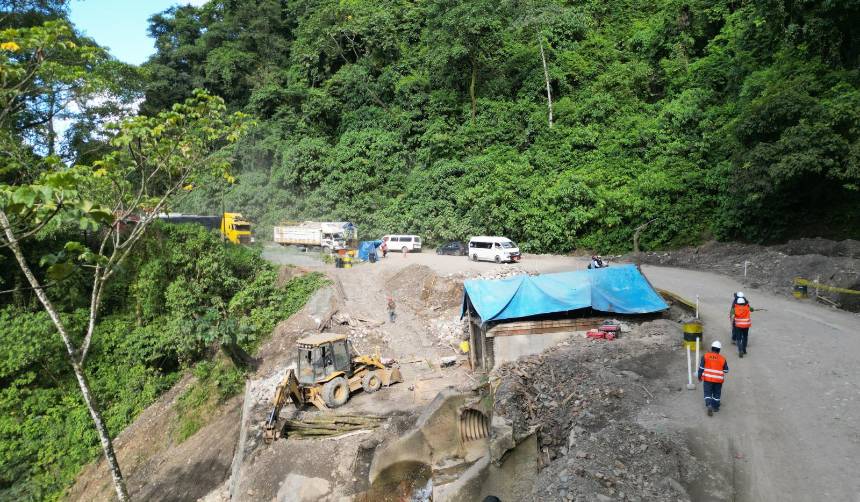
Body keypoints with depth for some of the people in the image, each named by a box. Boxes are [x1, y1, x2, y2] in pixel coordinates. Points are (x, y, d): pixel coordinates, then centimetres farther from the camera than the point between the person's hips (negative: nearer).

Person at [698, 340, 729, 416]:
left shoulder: (705, 356, -4)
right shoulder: (722, 359, -1)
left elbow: (701, 367, -4)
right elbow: (726, 370, 7)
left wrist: (700, 376, 8)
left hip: (707, 379, -1)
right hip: (718, 380, 1)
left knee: (708, 393, 3)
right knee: (717, 394, 17)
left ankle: (709, 405, -18)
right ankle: (715, 407, 26)